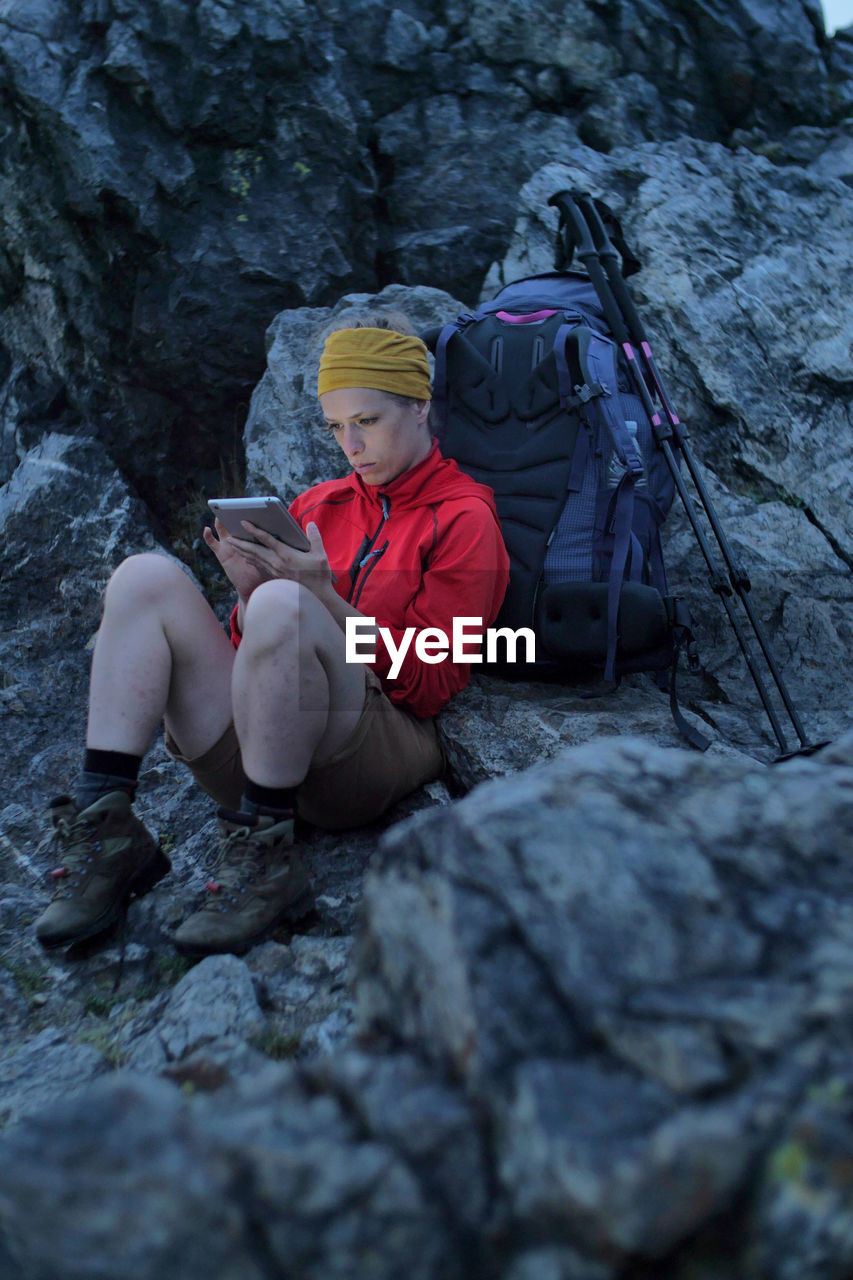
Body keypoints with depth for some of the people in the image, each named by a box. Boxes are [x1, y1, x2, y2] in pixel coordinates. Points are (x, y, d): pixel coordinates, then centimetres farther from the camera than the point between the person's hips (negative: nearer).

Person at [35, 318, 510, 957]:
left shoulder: (464, 518, 4)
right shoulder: (319, 505, 21)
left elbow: (431, 685, -5)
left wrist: (323, 598, -14)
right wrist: (250, 592, -4)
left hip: (382, 751, -6)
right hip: (256, 752, 6)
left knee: (283, 606, -33)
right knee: (147, 575, -11)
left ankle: (267, 859, -25)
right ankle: (105, 829, -21)